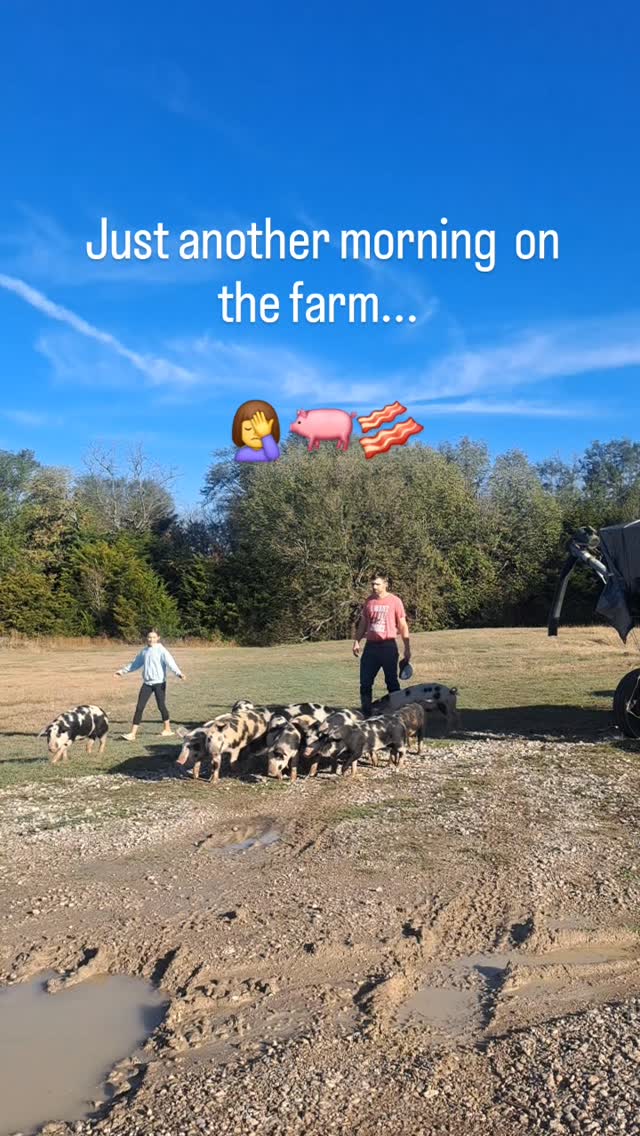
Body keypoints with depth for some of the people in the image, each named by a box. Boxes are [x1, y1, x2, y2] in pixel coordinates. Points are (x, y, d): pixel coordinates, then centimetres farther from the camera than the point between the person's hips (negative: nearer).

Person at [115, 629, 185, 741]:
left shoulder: (161, 650, -9)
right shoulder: (144, 651, 10)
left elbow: (170, 661, -25)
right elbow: (136, 663, 25)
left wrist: (178, 672, -40)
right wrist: (123, 670, 34)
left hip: (159, 683, -5)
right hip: (147, 683, 5)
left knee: (161, 706, 4)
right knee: (139, 707, -1)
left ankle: (167, 729, 24)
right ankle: (132, 733, 0)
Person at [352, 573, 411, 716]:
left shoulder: (395, 601, -5)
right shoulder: (369, 601, 8)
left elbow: (403, 625, -3)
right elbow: (363, 623, 16)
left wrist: (407, 648, -4)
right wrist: (357, 641, 8)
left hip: (388, 646, -4)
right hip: (371, 646, 4)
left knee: (391, 682, 5)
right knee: (365, 681, 3)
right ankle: (366, 713, 11)